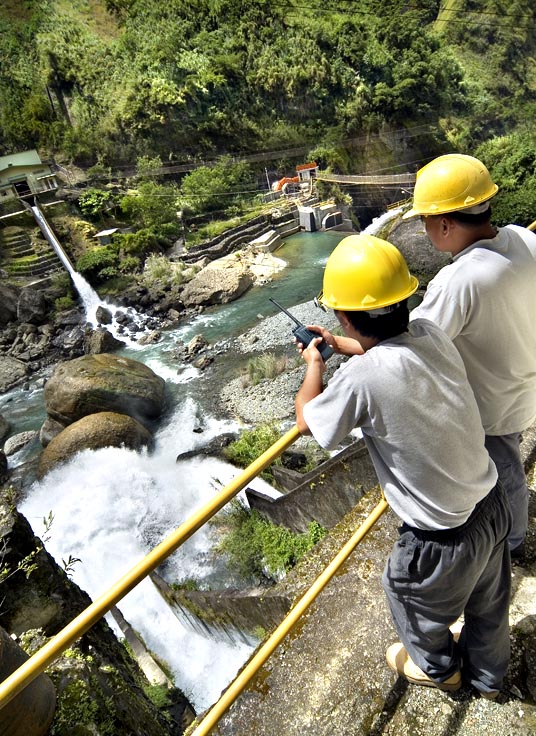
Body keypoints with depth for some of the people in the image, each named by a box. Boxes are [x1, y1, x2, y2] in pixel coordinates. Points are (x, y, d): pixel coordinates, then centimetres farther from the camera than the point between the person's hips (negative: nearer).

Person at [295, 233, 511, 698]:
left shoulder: (362, 376, -33)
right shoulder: (431, 334, -13)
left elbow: (307, 421, -13)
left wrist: (314, 366, 3)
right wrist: (335, 344, 18)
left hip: (444, 539, -6)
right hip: (492, 504, 7)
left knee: (408, 594, 27)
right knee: (488, 604, 32)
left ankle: (437, 667, 59)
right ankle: (488, 675, 63)